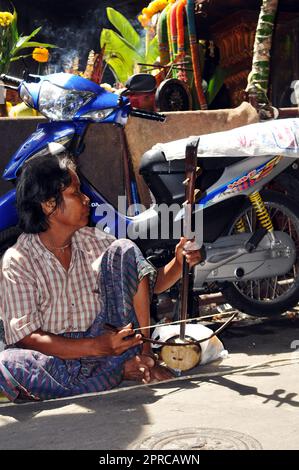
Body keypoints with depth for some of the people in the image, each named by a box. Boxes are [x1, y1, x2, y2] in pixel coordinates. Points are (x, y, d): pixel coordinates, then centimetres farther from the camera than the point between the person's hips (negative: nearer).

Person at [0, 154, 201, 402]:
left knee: (123, 251, -8)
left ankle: (142, 356, -15)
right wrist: (95, 347, -26)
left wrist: (179, 263, -12)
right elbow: (25, 337, -15)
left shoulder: (94, 240, 7)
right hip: (56, 360, -3)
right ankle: (120, 372, -24)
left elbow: (150, 283, 10)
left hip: (108, 341, 3)